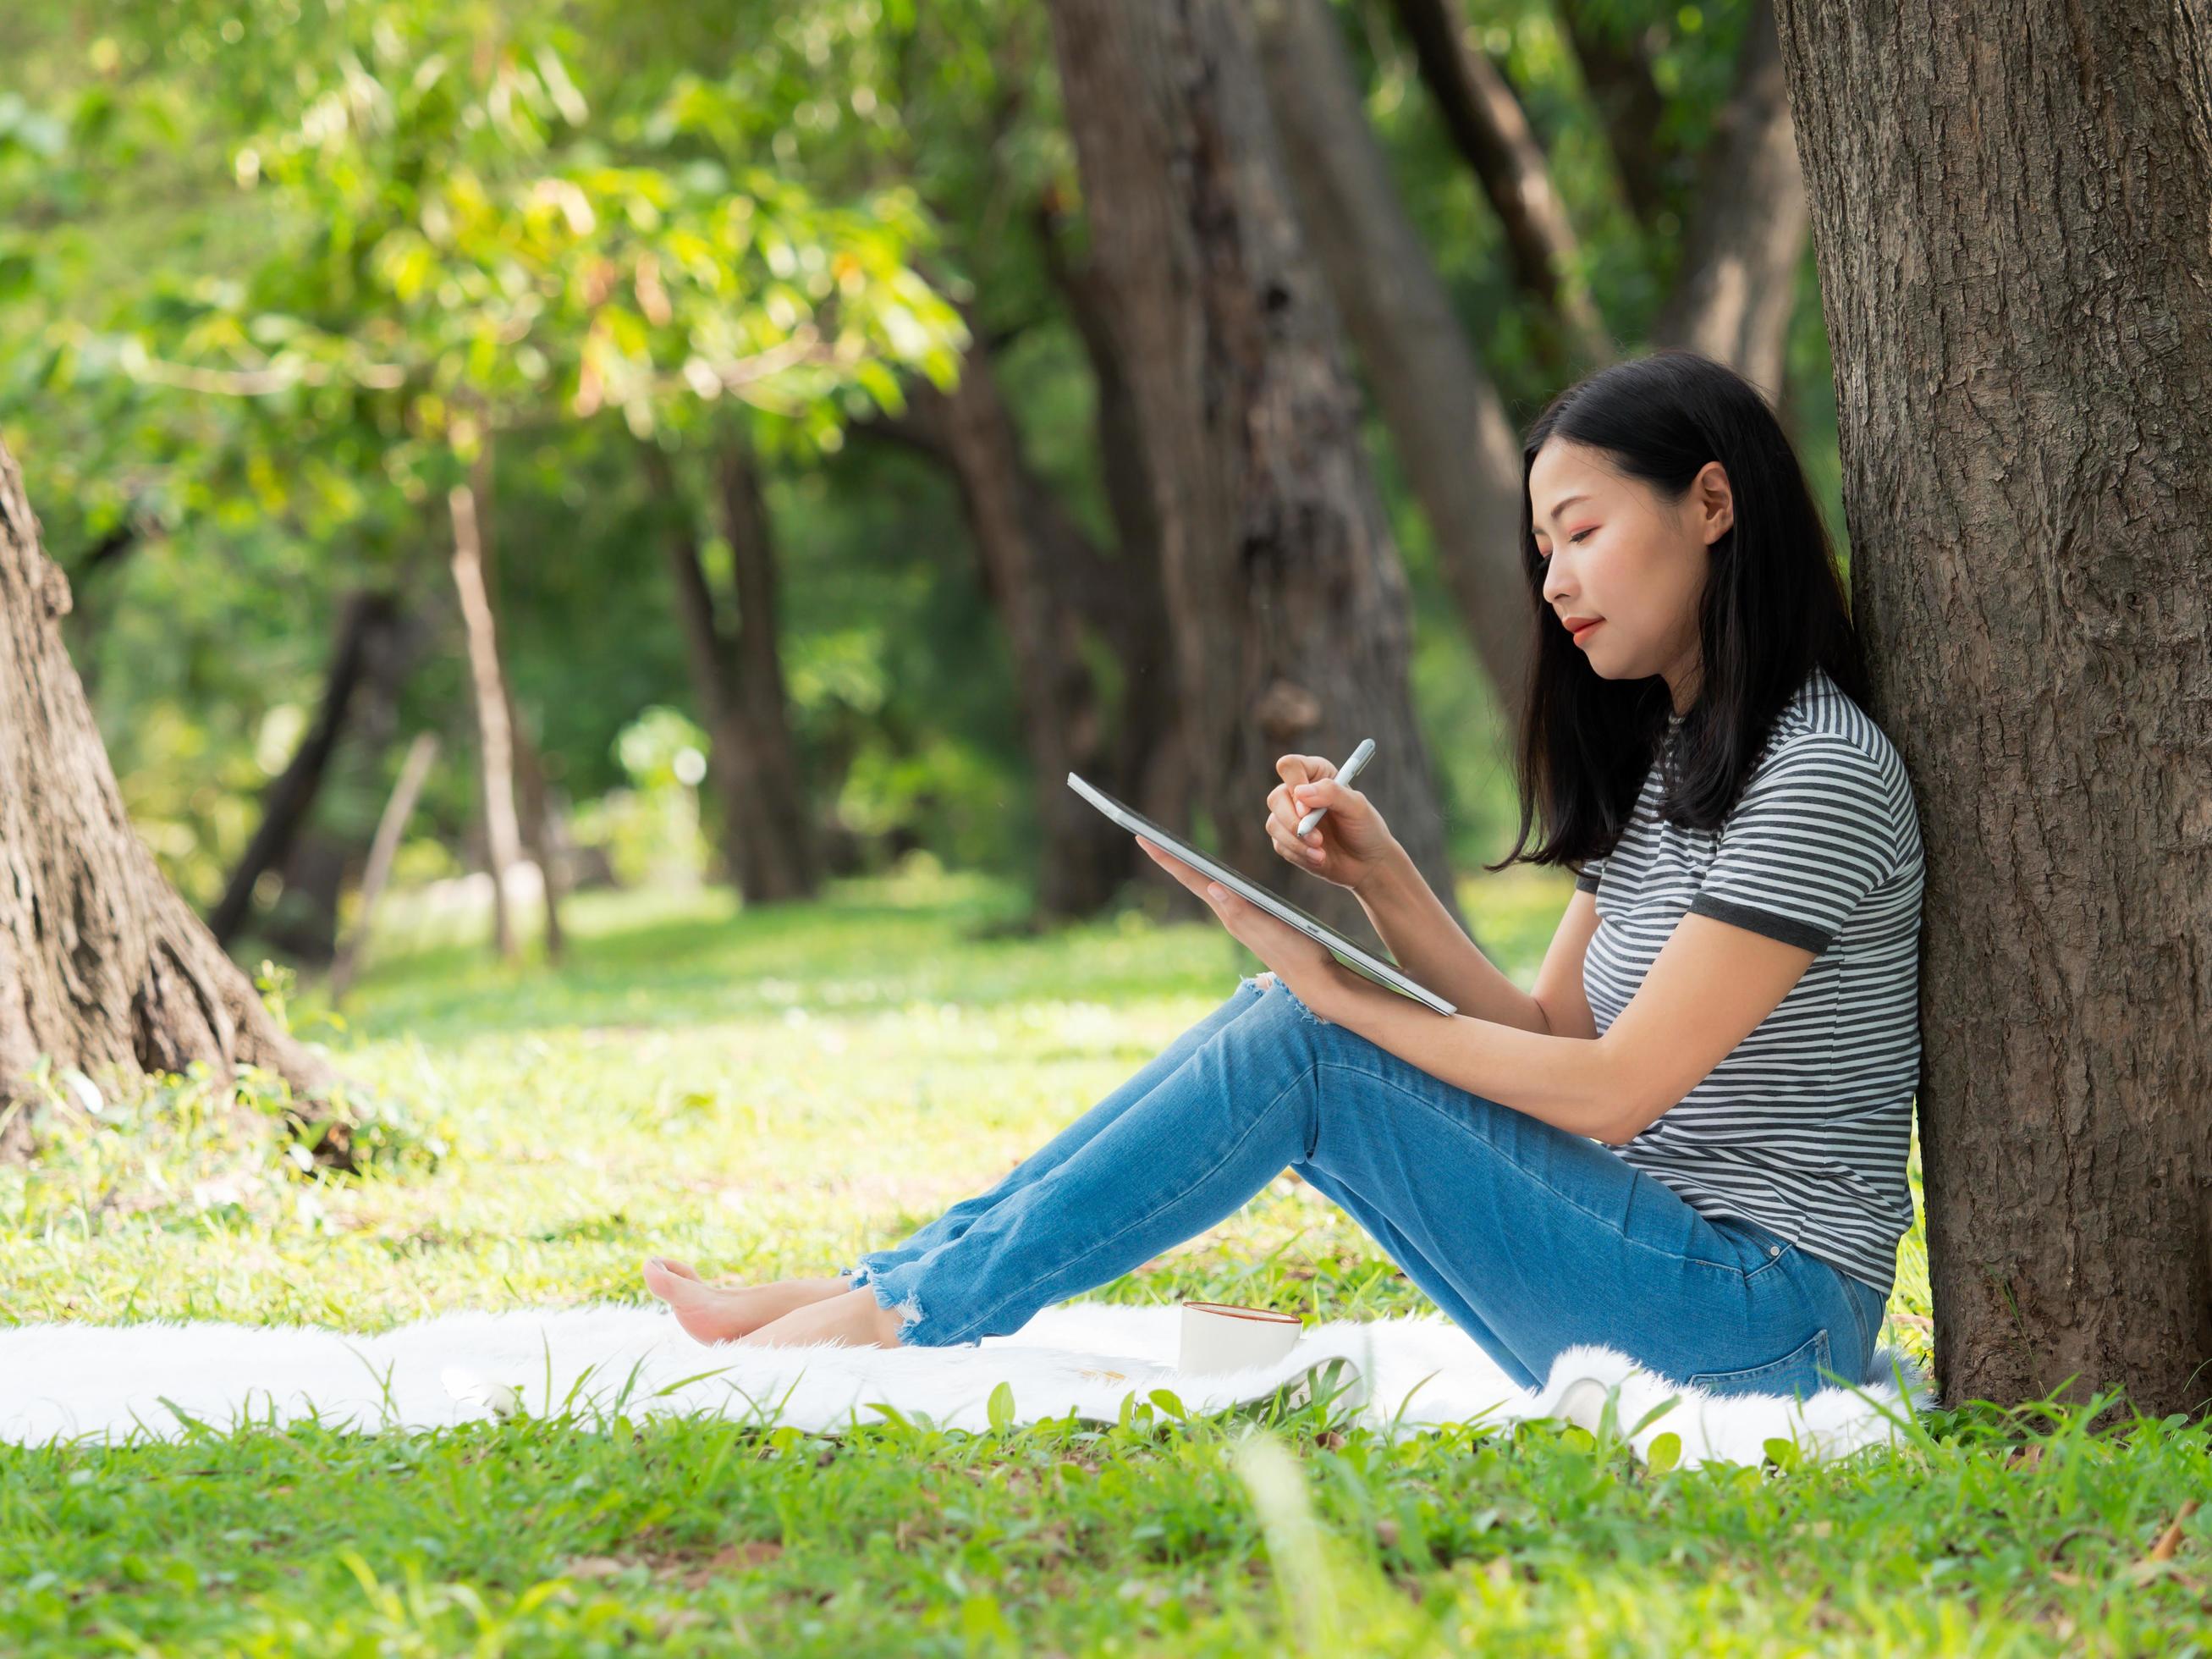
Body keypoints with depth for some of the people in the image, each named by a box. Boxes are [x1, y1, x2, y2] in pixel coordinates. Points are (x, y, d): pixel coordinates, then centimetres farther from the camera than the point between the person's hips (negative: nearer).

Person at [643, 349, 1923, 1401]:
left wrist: (1345, 998, -13)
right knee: (1281, 1022, -3)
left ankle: (907, 1310, -9)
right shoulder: (1658, 761, 16)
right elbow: (1549, 1038, 11)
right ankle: (904, 1280, -4)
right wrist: (1382, 882, -3)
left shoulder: (1822, 774, -15)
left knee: (1303, 1053, -16)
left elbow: (1612, 1088, -19)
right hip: (1659, 1283, 8)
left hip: (1767, 1324, -8)